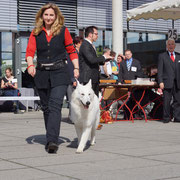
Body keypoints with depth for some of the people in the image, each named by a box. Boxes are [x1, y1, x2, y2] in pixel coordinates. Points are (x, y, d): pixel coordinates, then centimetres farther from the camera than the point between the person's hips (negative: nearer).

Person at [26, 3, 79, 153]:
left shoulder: (63, 31, 3)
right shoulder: (36, 32, 7)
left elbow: (72, 50, 10)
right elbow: (30, 51, -1)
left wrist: (76, 68, 0)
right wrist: (30, 65, -20)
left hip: (59, 73, -3)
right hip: (42, 74, 3)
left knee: (55, 105, -17)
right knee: (46, 107, 10)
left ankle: (52, 141, -22)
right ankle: (51, 140, 23)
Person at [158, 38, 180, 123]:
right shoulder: (162, 56, 6)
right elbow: (160, 70, 0)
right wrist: (160, 82, -10)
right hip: (167, 83, -3)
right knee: (166, 101, -2)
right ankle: (166, 118, 6)